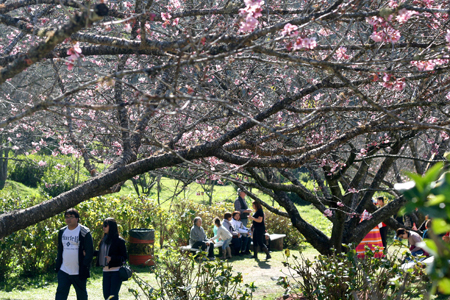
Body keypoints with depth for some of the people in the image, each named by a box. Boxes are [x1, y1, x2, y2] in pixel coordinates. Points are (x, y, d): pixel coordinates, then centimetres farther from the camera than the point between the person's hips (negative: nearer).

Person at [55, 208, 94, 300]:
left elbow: (89, 252, -10)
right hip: (64, 271, 4)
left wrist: (85, 268, -16)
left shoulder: (84, 232, -8)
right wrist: (57, 266, 10)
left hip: (78, 272, -4)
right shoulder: (62, 232, 10)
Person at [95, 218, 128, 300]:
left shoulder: (119, 241, -10)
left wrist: (112, 258, -24)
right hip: (106, 271, 6)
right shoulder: (104, 240, 9)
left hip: (116, 271, -6)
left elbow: (124, 257, -10)